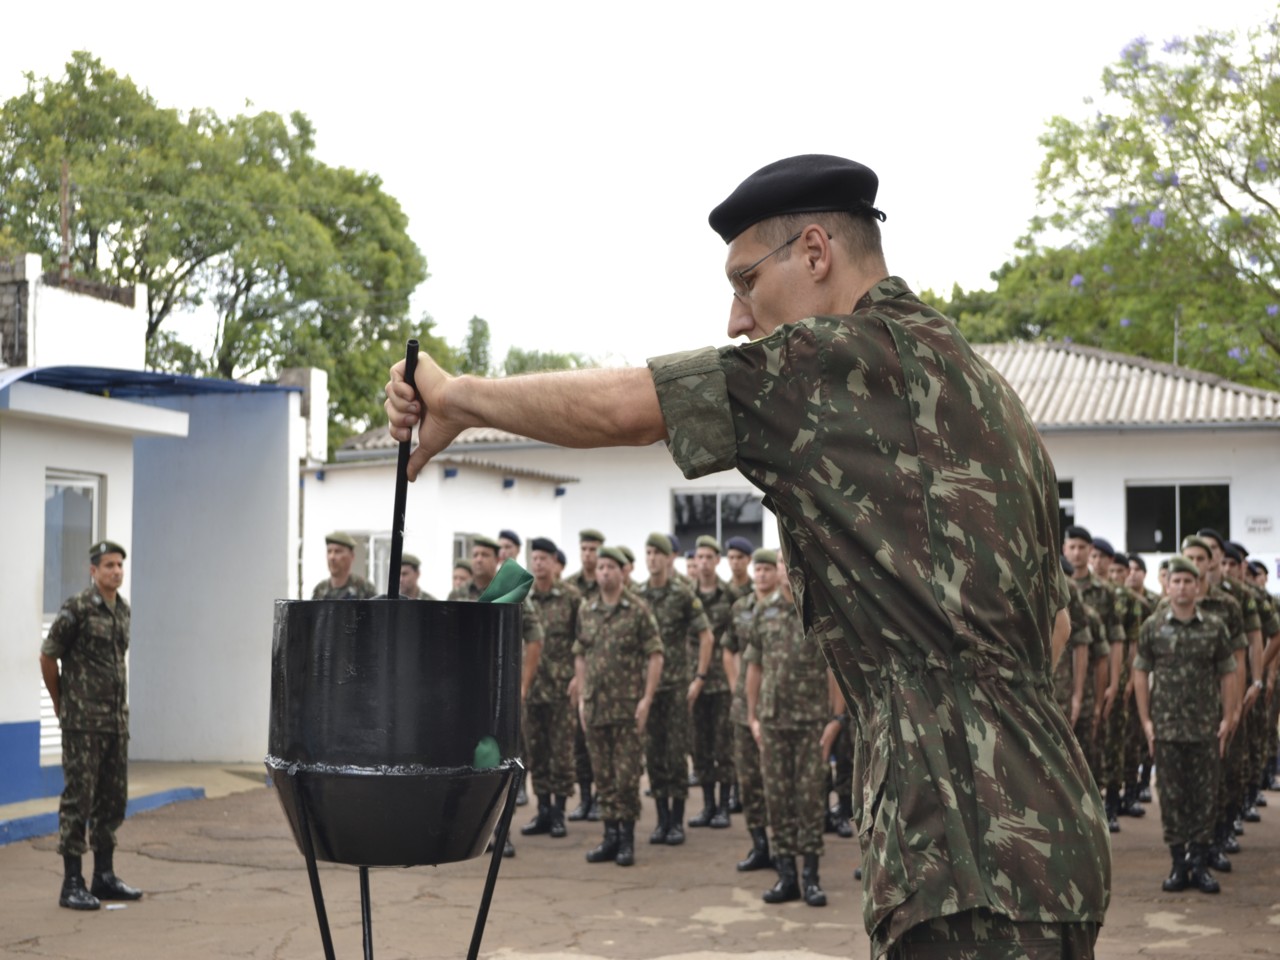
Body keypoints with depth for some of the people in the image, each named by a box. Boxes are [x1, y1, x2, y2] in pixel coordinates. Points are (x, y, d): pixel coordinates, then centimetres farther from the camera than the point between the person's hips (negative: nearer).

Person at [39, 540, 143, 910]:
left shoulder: (123, 609, 11)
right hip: (83, 722, -7)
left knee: (113, 799, 11)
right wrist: (61, 703, 4)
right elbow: (48, 656, -5)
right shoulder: (77, 609, -10)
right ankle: (72, 884, 1)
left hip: (117, 721, 7)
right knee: (78, 798, -4)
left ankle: (104, 876, 20)